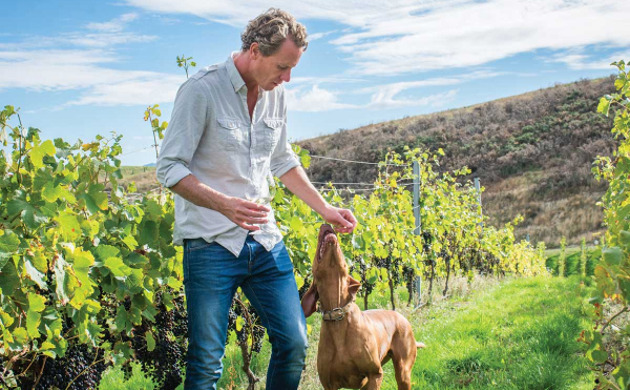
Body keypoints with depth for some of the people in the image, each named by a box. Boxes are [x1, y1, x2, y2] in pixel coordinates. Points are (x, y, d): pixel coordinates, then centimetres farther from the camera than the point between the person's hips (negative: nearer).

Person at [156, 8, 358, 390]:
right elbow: (170, 167, -13)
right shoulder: (201, 90, -13)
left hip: (265, 241, 6)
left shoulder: (275, 93, 7)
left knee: (294, 344, 6)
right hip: (212, 244, -6)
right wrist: (225, 204, -27)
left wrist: (325, 208, 16)